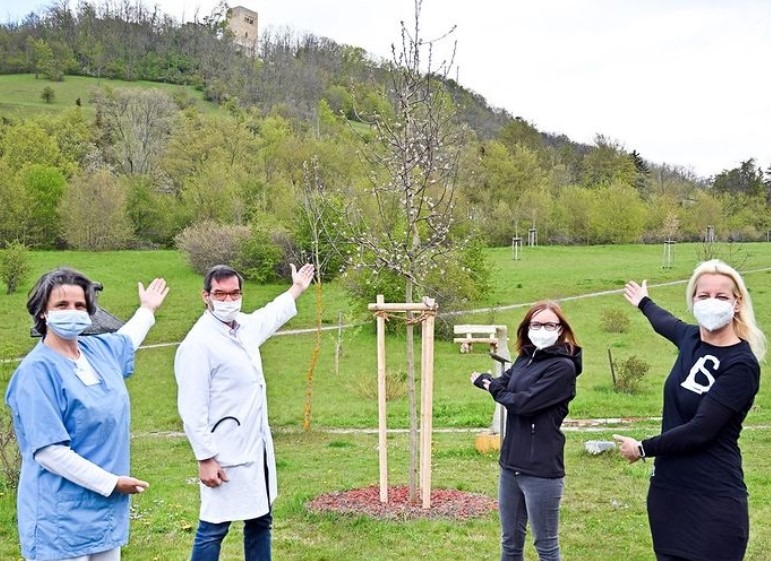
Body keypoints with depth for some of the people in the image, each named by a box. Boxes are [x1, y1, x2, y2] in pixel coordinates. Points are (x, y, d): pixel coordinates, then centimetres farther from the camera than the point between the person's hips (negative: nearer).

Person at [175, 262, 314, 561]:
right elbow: (192, 410, -19)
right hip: (225, 457, -9)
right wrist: (205, 459, -21)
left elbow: (270, 316, 32)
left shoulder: (244, 326, 6)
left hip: (257, 449, 9)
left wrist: (296, 289, 44)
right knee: (214, 527, -1)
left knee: (260, 520, 18)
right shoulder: (198, 343, -18)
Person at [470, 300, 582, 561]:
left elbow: (524, 402, -19)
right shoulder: (524, 358, 12)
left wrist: (493, 388, -3)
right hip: (511, 463, 8)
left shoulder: (563, 366, -14)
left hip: (541, 469, -8)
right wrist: (488, 381, -14)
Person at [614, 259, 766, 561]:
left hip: (714, 501, -6)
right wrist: (644, 303, 50)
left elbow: (700, 430, -20)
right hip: (667, 490, 7)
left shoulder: (742, 365, -16)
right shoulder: (691, 337, 4)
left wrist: (643, 449, -7)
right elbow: (667, 323, 29)